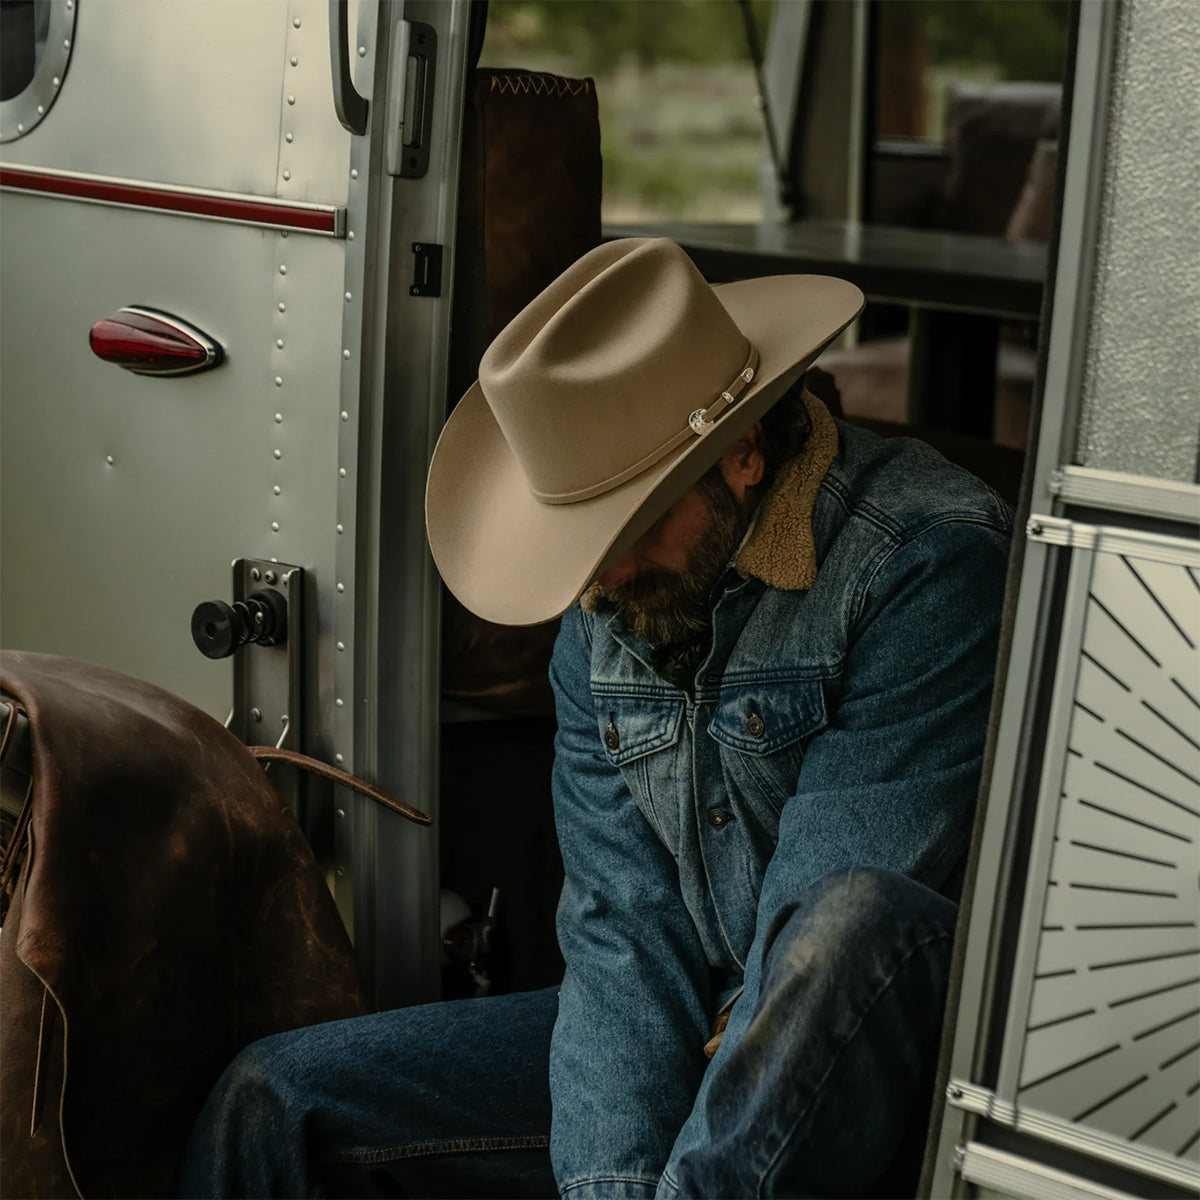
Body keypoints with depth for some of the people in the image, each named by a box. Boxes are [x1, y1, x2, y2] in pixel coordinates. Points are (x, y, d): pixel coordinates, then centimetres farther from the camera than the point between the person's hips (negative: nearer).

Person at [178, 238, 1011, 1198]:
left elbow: (842, 934, -24)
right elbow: (623, 918, -2)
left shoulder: (927, 564, -19)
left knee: (857, 919, -40)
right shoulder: (609, 605, 3)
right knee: (277, 1101, -3)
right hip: (686, 1039, 6)